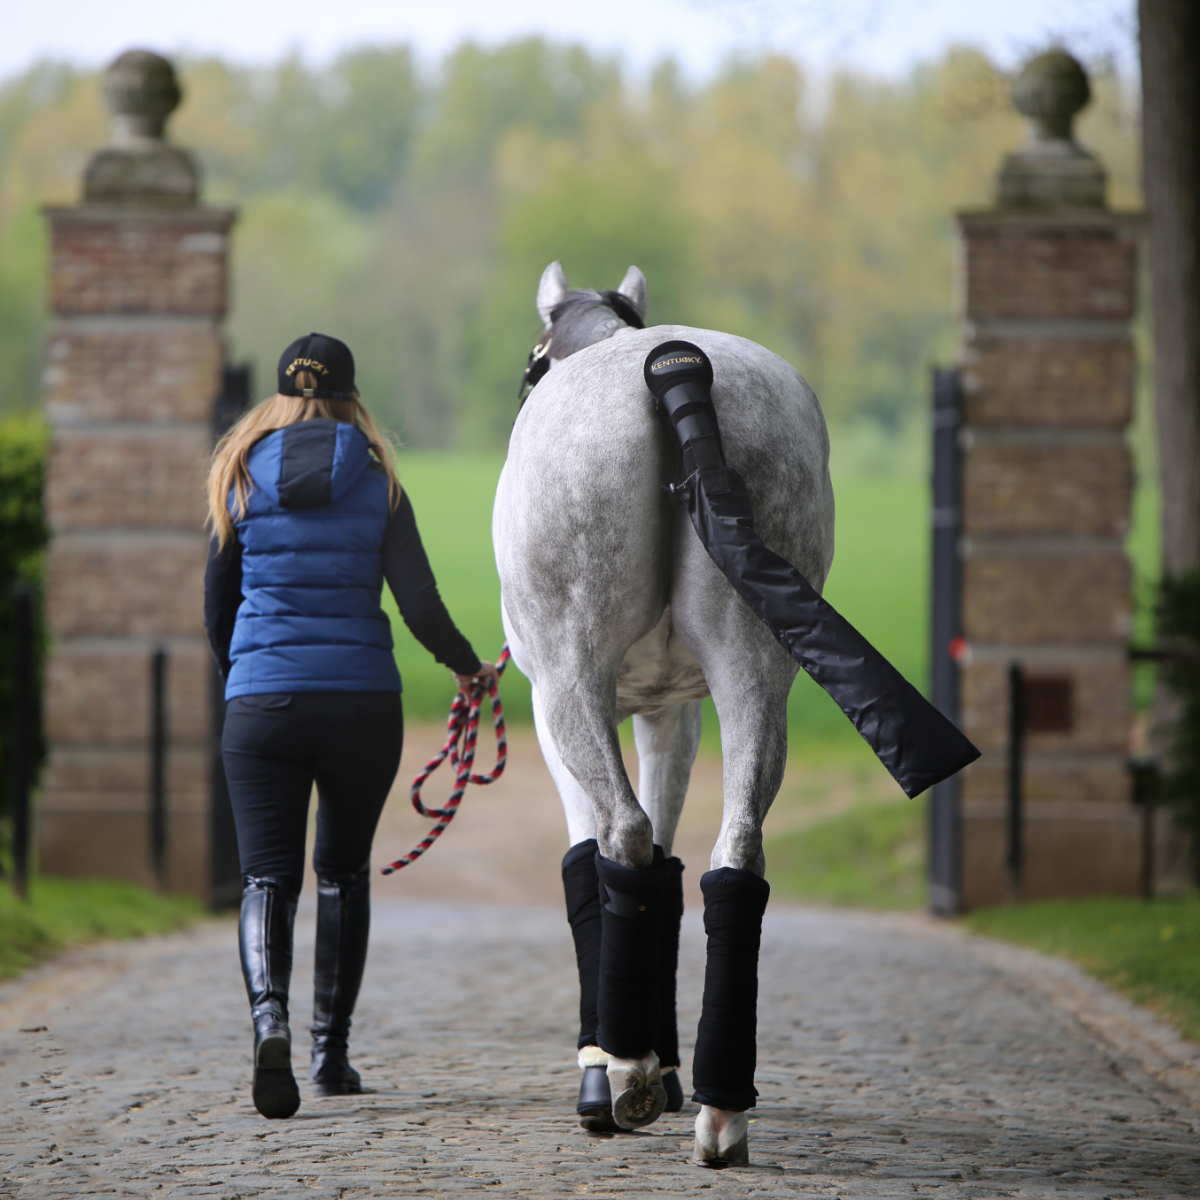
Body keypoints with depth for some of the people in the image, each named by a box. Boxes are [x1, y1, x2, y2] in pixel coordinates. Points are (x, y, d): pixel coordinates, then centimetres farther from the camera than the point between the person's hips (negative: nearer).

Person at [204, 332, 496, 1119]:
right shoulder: (376, 482, 1)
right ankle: (332, 1051, 20)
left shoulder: (242, 478, 3)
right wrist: (469, 667, 13)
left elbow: (218, 610, 10)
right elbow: (420, 604, -6)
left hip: (263, 702, 0)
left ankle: (270, 1018, -30)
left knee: (268, 877, -2)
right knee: (344, 872, 17)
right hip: (363, 701, 0)